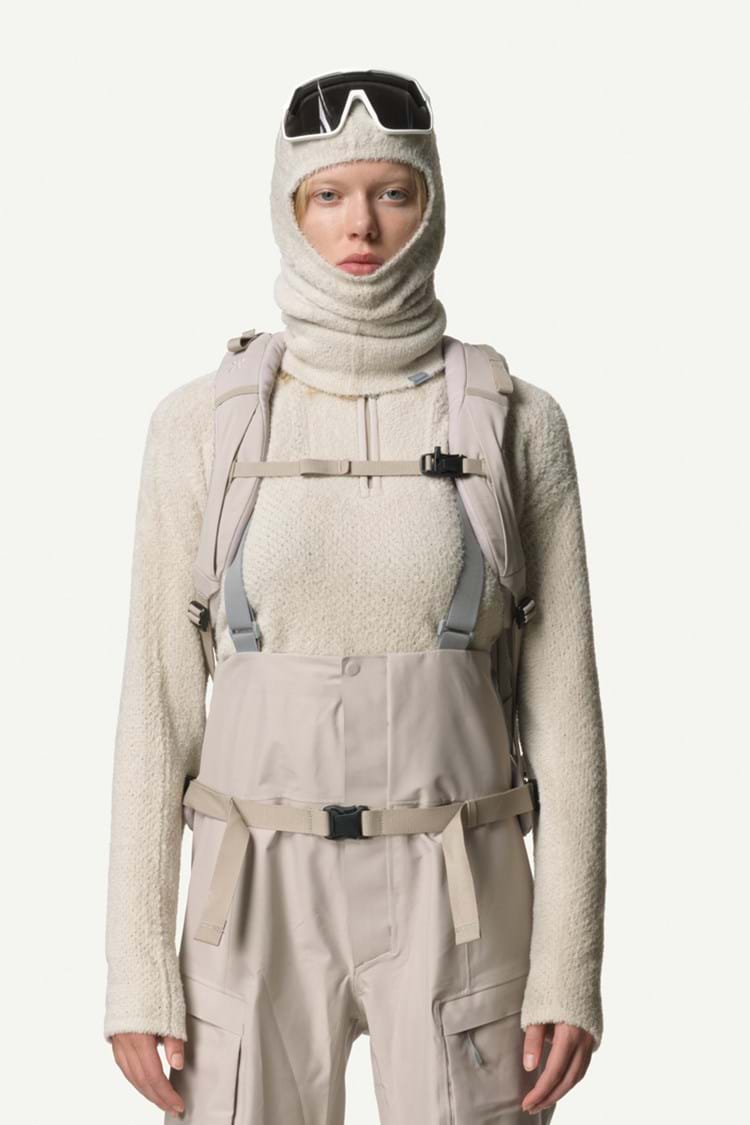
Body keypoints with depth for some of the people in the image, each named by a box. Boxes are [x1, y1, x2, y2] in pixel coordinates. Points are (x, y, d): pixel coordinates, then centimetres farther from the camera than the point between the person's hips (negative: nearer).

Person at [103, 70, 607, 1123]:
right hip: (263, 904, 1)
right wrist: (138, 973, -2)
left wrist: (569, 968, -5)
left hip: (456, 914, 0)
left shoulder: (518, 421, -2)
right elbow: (160, 701, 0)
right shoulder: (202, 421, -1)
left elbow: (562, 703, -1)